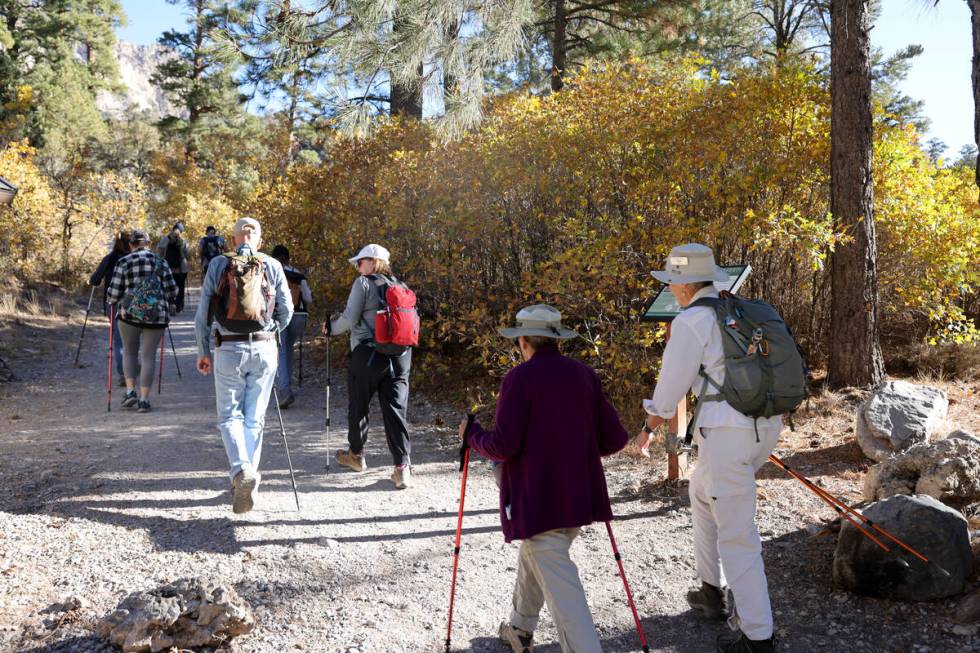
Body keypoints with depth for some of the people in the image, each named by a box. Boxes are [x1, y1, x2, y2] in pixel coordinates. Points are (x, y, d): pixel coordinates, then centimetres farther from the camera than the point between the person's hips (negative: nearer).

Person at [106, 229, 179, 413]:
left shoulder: (123, 262, 0)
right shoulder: (160, 261, 3)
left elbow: (113, 294, -1)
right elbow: (171, 291, 2)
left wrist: (111, 300, 21)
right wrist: (170, 307, 19)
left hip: (129, 313, 0)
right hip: (156, 316, 0)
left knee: (129, 352, 20)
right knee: (148, 356, 6)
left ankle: (130, 391, 10)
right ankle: (144, 400, 4)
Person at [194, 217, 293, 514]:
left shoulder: (218, 264, 1)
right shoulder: (272, 266, 2)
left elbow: (202, 314, 1)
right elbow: (286, 311, 5)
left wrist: (203, 352, 11)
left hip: (229, 349, -1)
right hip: (265, 350, 1)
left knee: (230, 416, 7)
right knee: (255, 418, 11)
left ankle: (242, 471, -14)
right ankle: (248, 478, 14)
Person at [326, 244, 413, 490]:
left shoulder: (363, 283, -4)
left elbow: (349, 318, -8)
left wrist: (331, 328, 9)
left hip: (369, 352, -5)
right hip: (400, 355, 5)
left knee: (358, 405, 15)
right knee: (396, 409, 3)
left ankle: (356, 454, 32)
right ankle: (402, 467, -5)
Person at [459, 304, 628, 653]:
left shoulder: (519, 378, -13)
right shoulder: (585, 375, 3)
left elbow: (502, 446, -17)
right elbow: (615, 439, 3)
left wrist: (472, 434, 3)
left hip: (537, 502, -7)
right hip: (580, 497, 7)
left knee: (561, 589, -4)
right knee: (533, 558, 28)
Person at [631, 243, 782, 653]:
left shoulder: (690, 321, -7)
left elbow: (670, 387, -3)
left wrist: (647, 429, 12)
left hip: (727, 433, -9)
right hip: (766, 426, 9)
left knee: (736, 538, 0)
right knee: (702, 492, 28)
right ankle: (712, 592, 37)